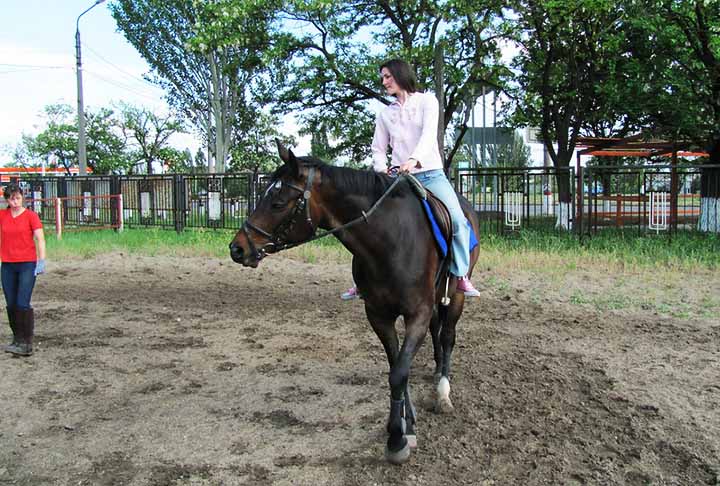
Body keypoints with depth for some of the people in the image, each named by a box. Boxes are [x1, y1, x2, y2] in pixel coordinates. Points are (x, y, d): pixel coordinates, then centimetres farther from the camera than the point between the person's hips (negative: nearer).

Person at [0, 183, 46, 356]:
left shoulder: (31, 216, -2)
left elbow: (40, 239, -8)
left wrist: (41, 261, -17)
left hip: (27, 264, -4)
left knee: (22, 304, -10)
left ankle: (27, 344, -6)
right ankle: (17, 339, 20)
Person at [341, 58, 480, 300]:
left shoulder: (427, 101, 4)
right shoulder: (386, 114, 13)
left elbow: (429, 133, -12)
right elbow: (379, 149, 13)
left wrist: (414, 159, -31)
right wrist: (382, 168, -10)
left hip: (431, 173, -2)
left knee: (458, 221, -19)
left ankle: (461, 276, -5)